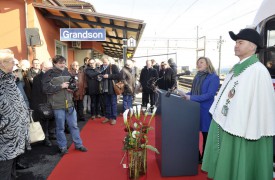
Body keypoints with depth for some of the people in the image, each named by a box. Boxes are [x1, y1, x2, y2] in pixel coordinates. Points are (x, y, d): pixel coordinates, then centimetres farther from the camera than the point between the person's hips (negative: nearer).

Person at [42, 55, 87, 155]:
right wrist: (61, 86, -18)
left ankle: (78, 144, 27)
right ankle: (62, 147, 26)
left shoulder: (67, 72, 9)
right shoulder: (49, 74, -6)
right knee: (60, 127, 9)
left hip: (70, 103, 5)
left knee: (74, 125, 13)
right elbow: (46, 88, -17)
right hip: (58, 105, -4)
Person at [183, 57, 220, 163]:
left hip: (205, 110, -6)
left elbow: (209, 95, -20)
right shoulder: (197, 76, 10)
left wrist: (191, 98, -25)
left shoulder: (213, 77, -12)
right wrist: (185, 95, -4)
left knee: (206, 134, 10)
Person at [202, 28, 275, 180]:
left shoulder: (258, 71, -17)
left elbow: (260, 105, -21)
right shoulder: (236, 68, 10)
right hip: (224, 125, 8)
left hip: (241, 132, -8)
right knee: (225, 165, 22)